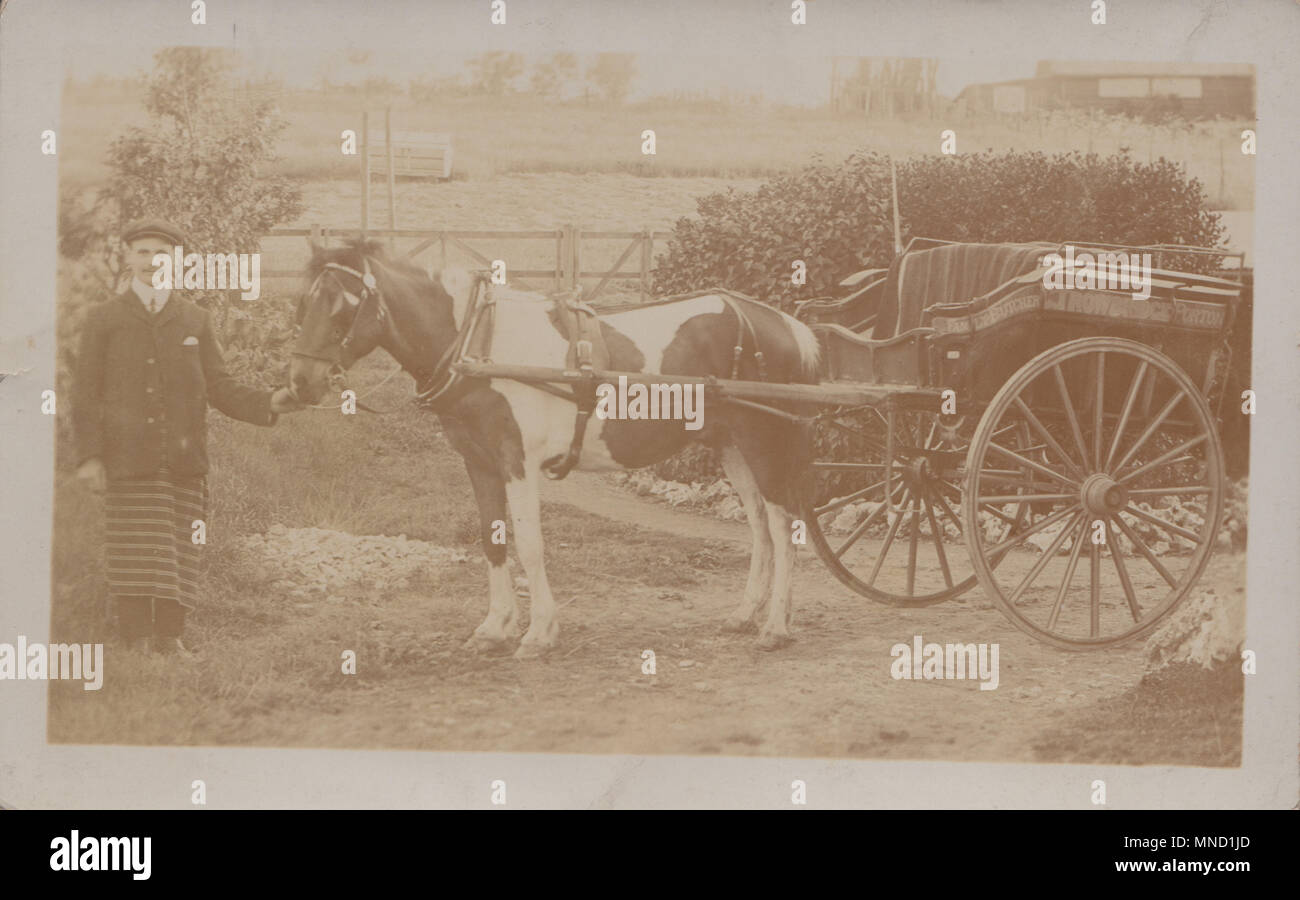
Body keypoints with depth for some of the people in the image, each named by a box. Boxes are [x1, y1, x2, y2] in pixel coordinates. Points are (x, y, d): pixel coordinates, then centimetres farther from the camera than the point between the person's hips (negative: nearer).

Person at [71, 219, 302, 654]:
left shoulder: (196, 320, 13)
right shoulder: (103, 319, 6)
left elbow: (219, 388, 10)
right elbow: (85, 391, 3)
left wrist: (269, 403, -6)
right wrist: (89, 455, -7)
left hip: (183, 458, 2)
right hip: (128, 457, -2)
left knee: (179, 554, 2)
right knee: (134, 553, -6)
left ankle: (169, 639, 9)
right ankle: (136, 642, 1)